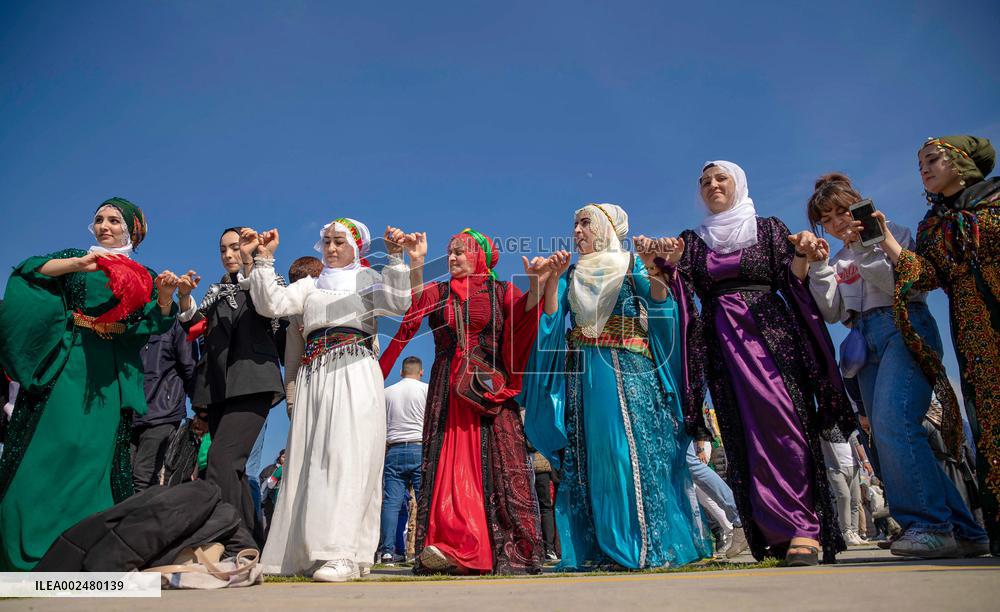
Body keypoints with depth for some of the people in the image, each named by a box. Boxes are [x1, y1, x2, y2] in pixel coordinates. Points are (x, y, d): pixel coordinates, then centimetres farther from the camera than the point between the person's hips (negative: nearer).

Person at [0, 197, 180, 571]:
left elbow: (158, 323, 5)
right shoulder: (74, 259, 16)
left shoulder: (144, 277, 16)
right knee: (51, 445, -8)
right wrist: (79, 263, -12)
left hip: (111, 373, 1)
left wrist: (166, 295, -14)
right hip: (67, 363, -1)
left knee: (95, 452, -2)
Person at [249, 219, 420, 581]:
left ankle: (343, 555, -17)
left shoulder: (368, 278, 13)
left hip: (355, 376, -4)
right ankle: (304, 551, 7)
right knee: (307, 460, 1)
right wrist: (263, 259, 5)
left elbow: (397, 303, -6)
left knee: (347, 458, -13)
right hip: (314, 378, 5)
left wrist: (396, 259, -13)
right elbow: (271, 304, 9)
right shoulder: (310, 285, 24)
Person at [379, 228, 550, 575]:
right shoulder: (435, 293, 13)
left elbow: (524, 315, -10)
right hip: (448, 392, 2)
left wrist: (535, 287, -28)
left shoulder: (501, 292, 8)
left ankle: (509, 551, 2)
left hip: (490, 390, -2)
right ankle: (447, 546, -3)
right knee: (448, 463, -3)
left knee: (497, 465, -3)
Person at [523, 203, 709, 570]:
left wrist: (651, 267, -17)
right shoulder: (572, 274, 19)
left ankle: (653, 544, -3)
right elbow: (552, 317, 6)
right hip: (584, 370, 4)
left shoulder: (631, 264, 10)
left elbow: (661, 304, -4)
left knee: (638, 447, -10)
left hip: (629, 367, -3)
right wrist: (553, 277, -3)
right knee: (590, 453, -2)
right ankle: (603, 548, 3)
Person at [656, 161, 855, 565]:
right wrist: (668, 263, -13)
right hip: (722, 343, 2)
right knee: (747, 433, -4)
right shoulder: (692, 241, 18)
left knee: (780, 419, -17)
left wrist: (804, 257, -15)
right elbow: (677, 296, 5)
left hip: (770, 333, -2)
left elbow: (791, 280, 4)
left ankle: (803, 529, -17)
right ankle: (788, 530, -1)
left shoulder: (769, 229, 14)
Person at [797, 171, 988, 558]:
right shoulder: (838, 261, 21)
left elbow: (911, 286, -7)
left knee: (892, 424, -25)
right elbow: (832, 313, 8)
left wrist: (868, 247, -13)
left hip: (905, 327, -6)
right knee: (888, 436, -2)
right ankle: (963, 530, 6)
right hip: (866, 342, 6)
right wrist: (819, 266, -2)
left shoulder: (894, 235, 8)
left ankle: (930, 523, -19)